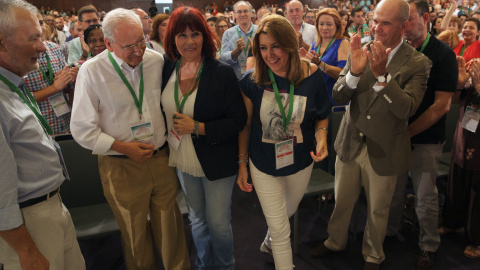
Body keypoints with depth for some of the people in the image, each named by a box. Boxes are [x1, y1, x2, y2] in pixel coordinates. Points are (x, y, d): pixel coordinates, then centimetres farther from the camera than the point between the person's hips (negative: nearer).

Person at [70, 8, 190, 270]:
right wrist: (123, 147, -14)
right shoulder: (92, 71, -10)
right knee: (136, 234, 14)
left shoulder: (156, 60, -1)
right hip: (122, 167, -2)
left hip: (162, 158, 3)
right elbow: (82, 130, -7)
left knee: (170, 228, 14)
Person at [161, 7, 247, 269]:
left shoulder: (222, 72, -16)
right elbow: (162, 110, 12)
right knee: (197, 220, 21)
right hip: (183, 162, 4)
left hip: (216, 162, -4)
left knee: (218, 223, 8)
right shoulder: (167, 69, -3)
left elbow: (238, 119, -16)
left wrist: (197, 127, -21)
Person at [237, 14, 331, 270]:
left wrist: (321, 137, -21)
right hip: (263, 165, -2)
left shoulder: (312, 76, -15)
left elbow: (322, 116, 0)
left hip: (301, 163, 3)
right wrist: (242, 163, -2)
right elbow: (246, 125, -6)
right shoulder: (251, 81, -17)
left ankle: (269, 242, 62)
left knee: (288, 212, 29)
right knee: (281, 231, 6)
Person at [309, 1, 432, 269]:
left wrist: (382, 74, -36)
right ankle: (335, 242, 48)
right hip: (350, 144, 3)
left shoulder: (418, 63, -13)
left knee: (378, 210, 18)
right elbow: (338, 97, -10)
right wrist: (355, 71, -30)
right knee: (342, 201, 21)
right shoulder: (360, 50, -6)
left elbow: (406, 109, -24)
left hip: (384, 152, -2)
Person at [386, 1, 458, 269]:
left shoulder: (443, 54, -10)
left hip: (425, 139, -4)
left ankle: (429, 245, 27)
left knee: (426, 197, 6)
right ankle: (392, 230, 38)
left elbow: (442, 104, -14)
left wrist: (407, 131, -17)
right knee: (394, 189, 15)